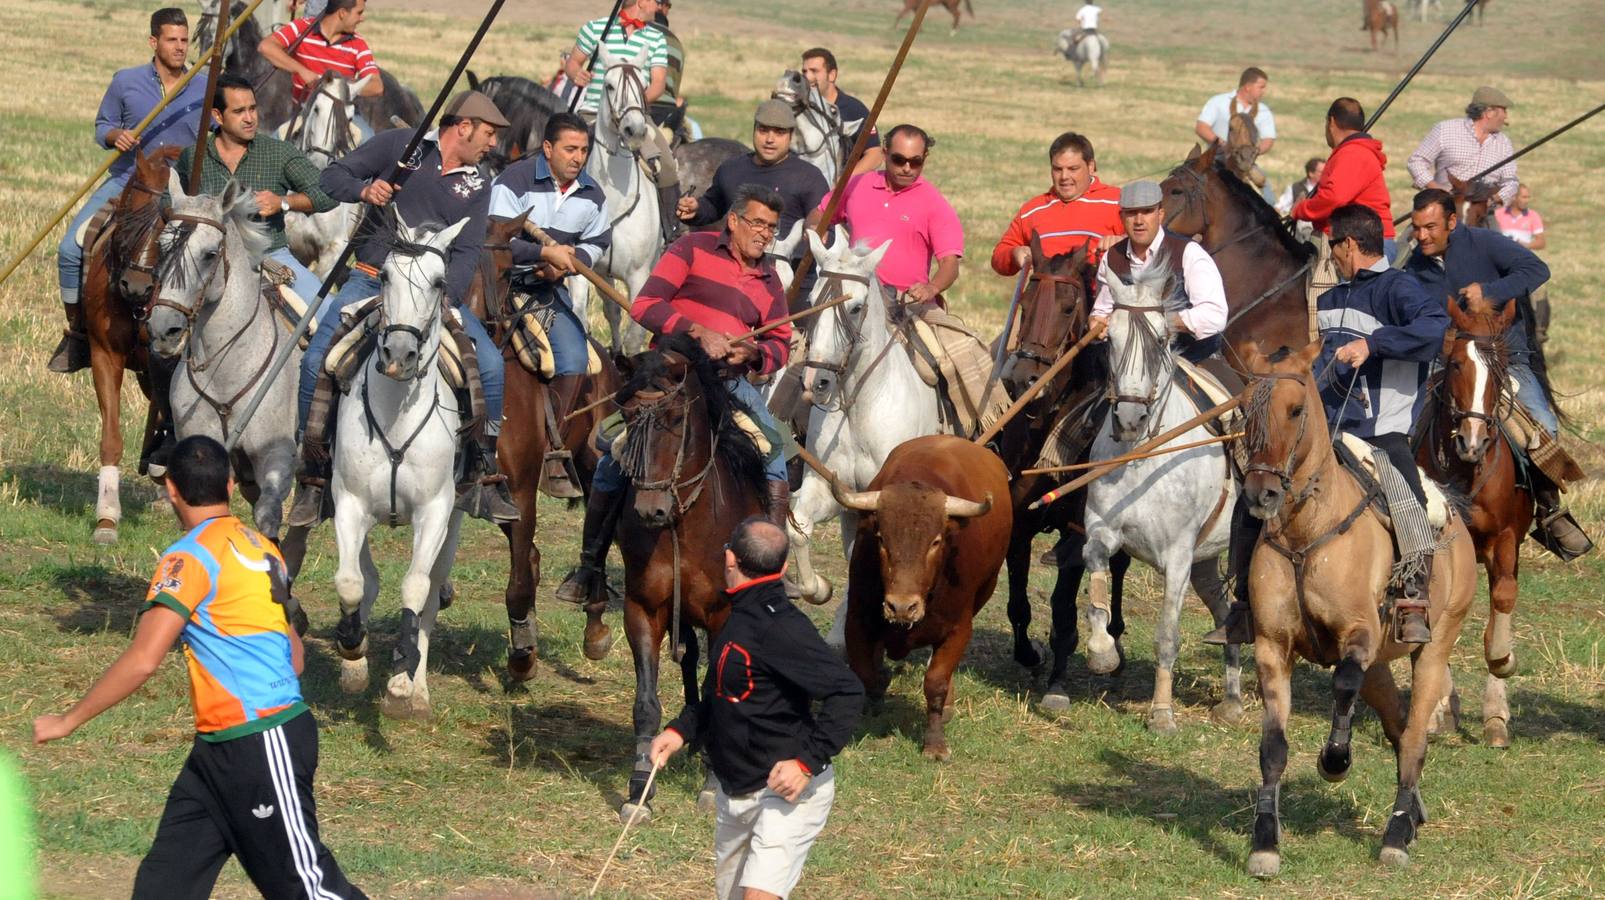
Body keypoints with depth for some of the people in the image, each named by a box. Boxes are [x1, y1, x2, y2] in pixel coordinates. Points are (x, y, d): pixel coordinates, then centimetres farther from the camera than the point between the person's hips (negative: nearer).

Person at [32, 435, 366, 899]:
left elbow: (142, 660, -20)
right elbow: (293, 653, 17)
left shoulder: (190, 557, -14)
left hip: (264, 747, -9)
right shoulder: (259, 548, 11)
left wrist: (67, 721, -12)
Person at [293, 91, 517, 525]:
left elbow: (467, 250, 2)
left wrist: (445, 299, -15)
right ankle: (313, 481, -6)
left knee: (491, 364, -15)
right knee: (316, 362, -20)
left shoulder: (476, 184, 10)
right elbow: (333, 176, 3)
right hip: (370, 281, -3)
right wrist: (363, 190, -19)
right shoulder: (399, 145, 2)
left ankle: (483, 481, -2)